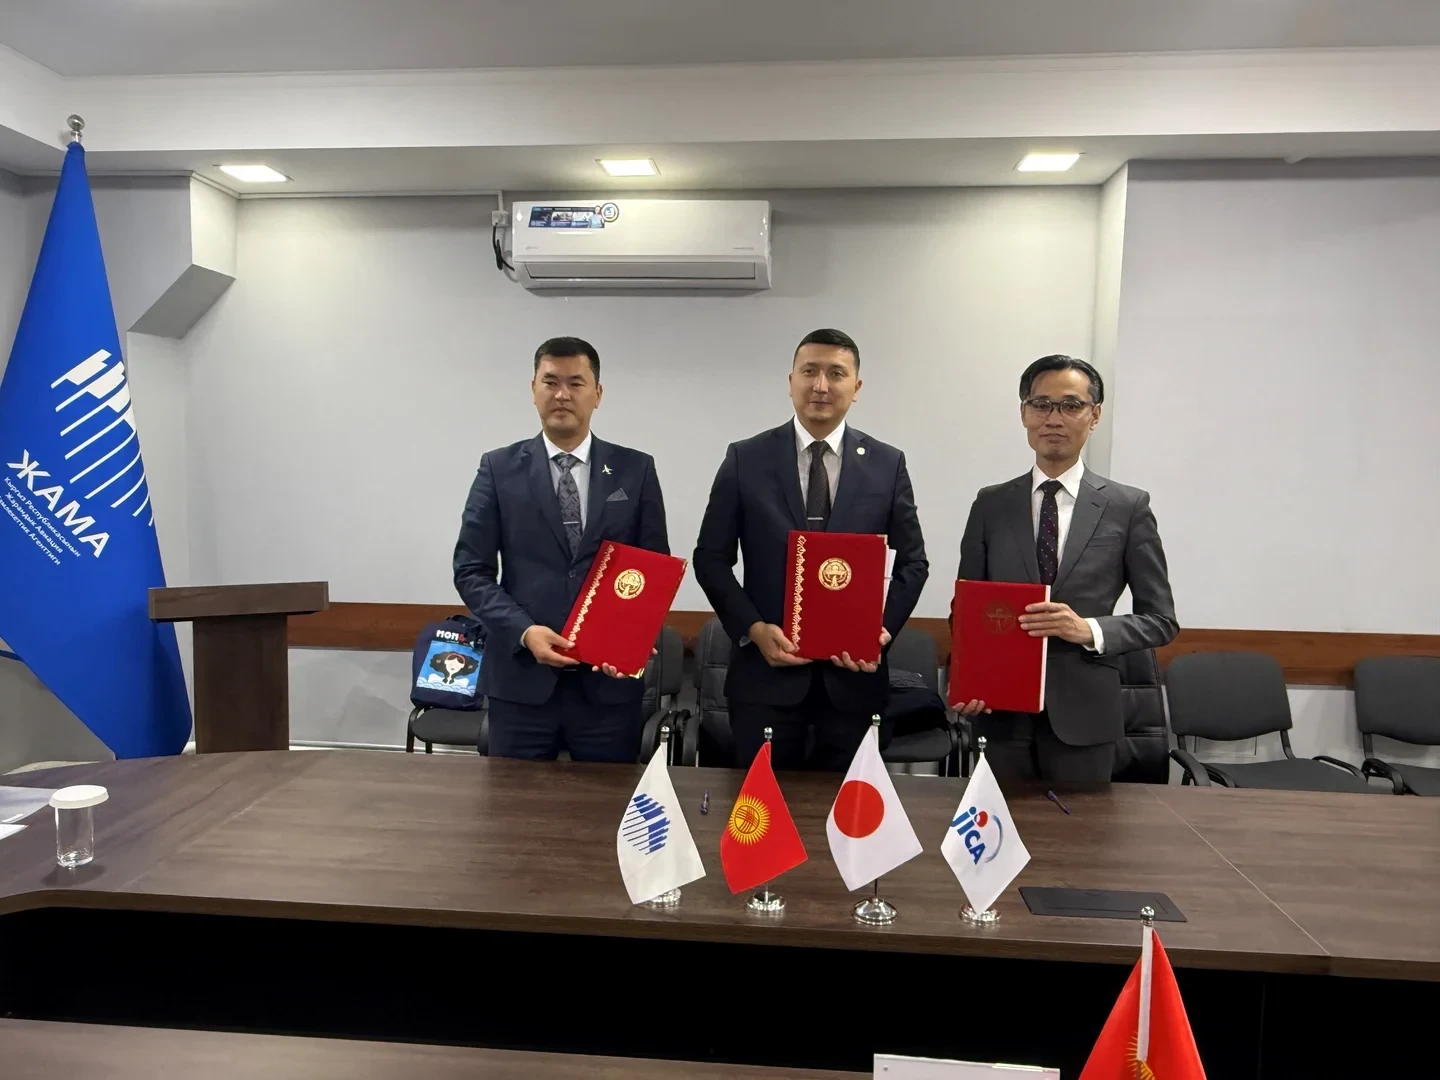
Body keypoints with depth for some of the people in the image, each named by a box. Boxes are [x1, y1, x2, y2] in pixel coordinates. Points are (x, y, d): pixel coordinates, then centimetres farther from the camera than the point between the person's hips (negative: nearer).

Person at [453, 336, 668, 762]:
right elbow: (471, 570, 1)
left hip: (610, 680, 1)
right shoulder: (499, 468, 3)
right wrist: (524, 631, -13)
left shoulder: (636, 470, 5)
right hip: (521, 679, 0)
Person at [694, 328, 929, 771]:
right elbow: (711, 558, 1)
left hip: (854, 673, 1)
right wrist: (753, 628, -11)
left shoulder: (887, 464, 4)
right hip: (766, 670, -1)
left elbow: (913, 562, 7)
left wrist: (883, 630, -8)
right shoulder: (746, 459, 0)